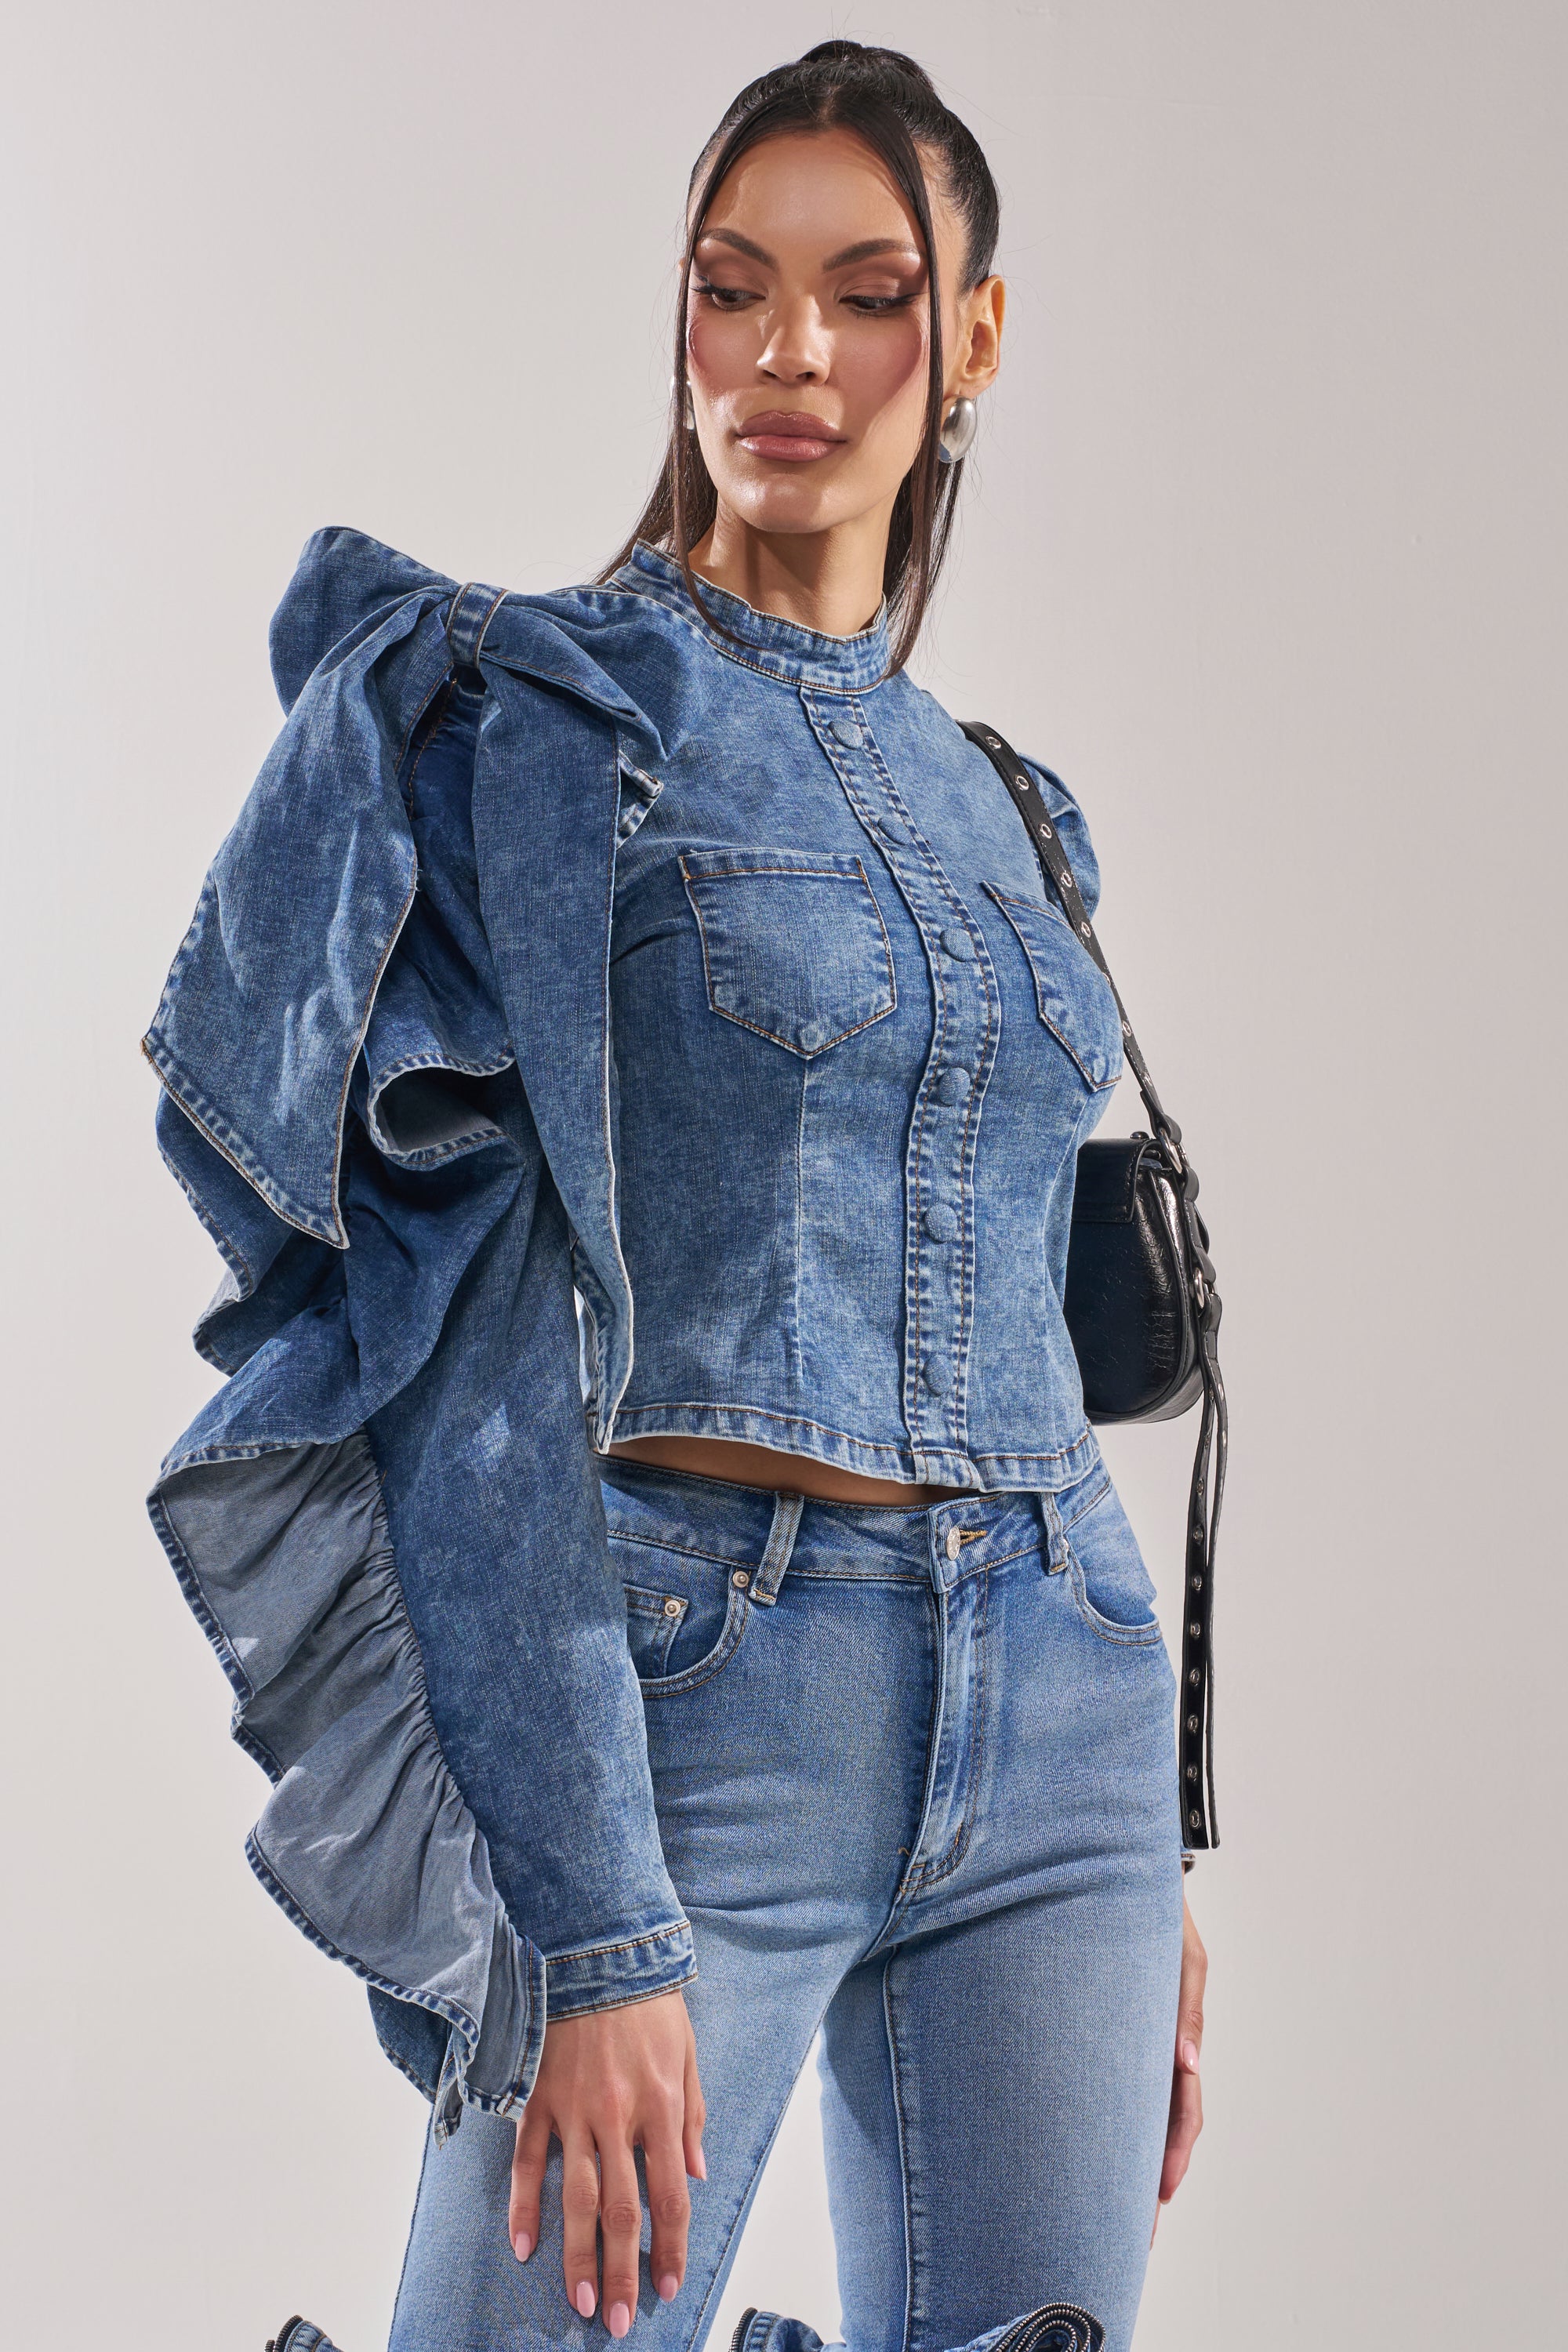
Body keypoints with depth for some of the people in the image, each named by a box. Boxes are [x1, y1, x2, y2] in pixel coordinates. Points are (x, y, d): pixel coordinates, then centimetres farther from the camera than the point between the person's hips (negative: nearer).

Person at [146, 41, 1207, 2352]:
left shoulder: (992, 807, 15)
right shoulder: (535, 708, -4)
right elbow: (494, 1344, -12)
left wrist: (1150, 1866, 17)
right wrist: (593, 1930, -20)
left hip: (1054, 1723, 6)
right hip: (686, 1699, -5)